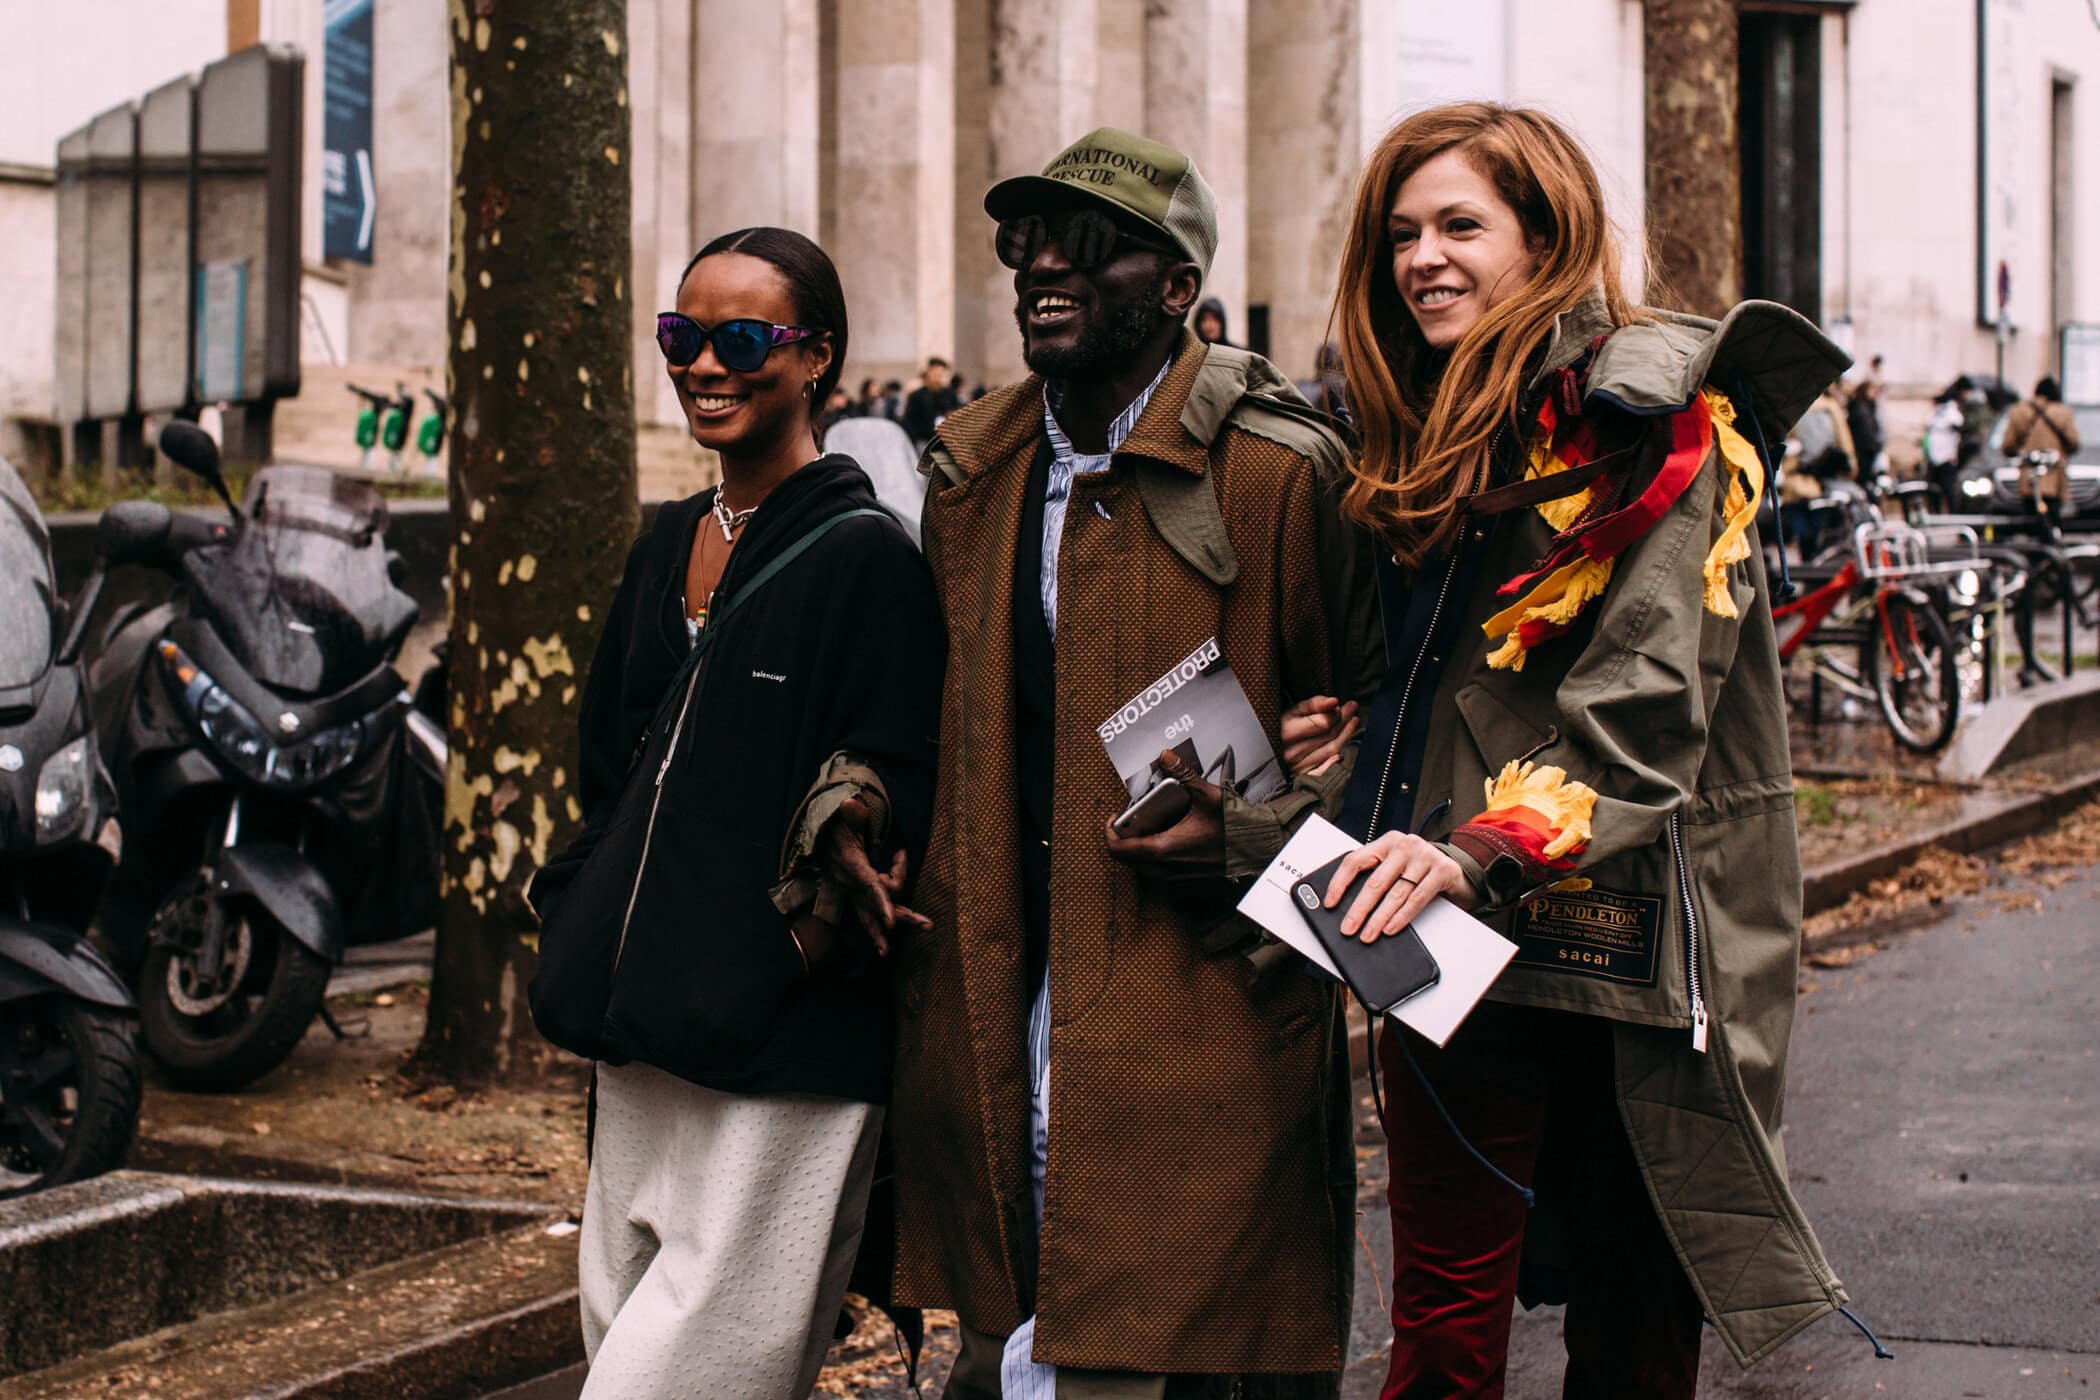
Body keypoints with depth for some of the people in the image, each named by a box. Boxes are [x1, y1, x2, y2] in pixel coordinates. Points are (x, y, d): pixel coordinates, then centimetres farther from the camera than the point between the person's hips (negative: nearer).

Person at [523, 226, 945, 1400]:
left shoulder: (864, 554, -9)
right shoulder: (671, 545, 15)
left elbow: (897, 796, -11)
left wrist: (846, 849, -25)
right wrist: (586, 931, 16)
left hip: (782, 1065, -8)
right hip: (642, 1038, 8)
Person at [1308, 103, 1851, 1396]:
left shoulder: (1647, 416, -6)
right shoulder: (1428, 433, 18)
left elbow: (1648, 708, -16)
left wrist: (1483, 847, -25)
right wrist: (1351, 742, 4)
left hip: (1616, 936, -6)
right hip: (1451, 938, 6)